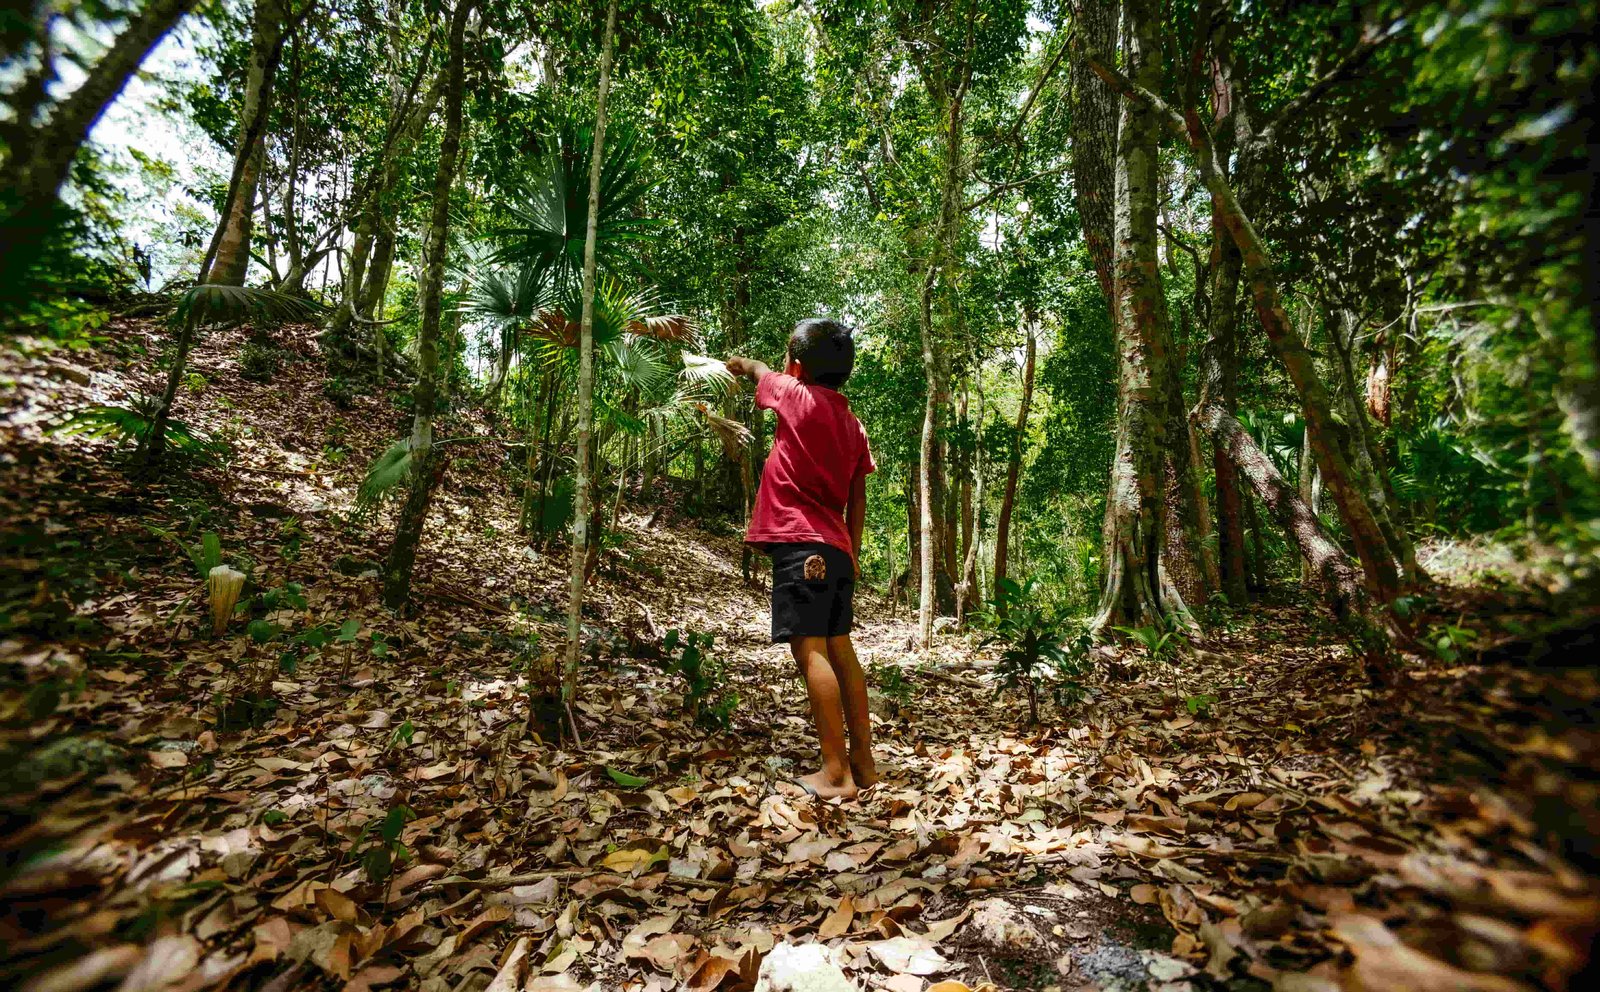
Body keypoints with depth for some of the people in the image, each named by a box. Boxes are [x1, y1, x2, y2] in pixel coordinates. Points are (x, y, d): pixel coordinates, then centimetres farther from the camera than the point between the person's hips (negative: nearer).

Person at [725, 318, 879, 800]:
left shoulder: (798, 397, -3)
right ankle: (863, 762, 19)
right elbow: (858, 498, 13)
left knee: (810, 651, -7)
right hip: (837, 549, 8)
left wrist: (744, 364, 41)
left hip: (800, 544, -8)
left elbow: (761, 373, 19)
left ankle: (836, 773, -5)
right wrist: (853, 552, 19)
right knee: (840, 651, 12)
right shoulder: (853, 424, 13)